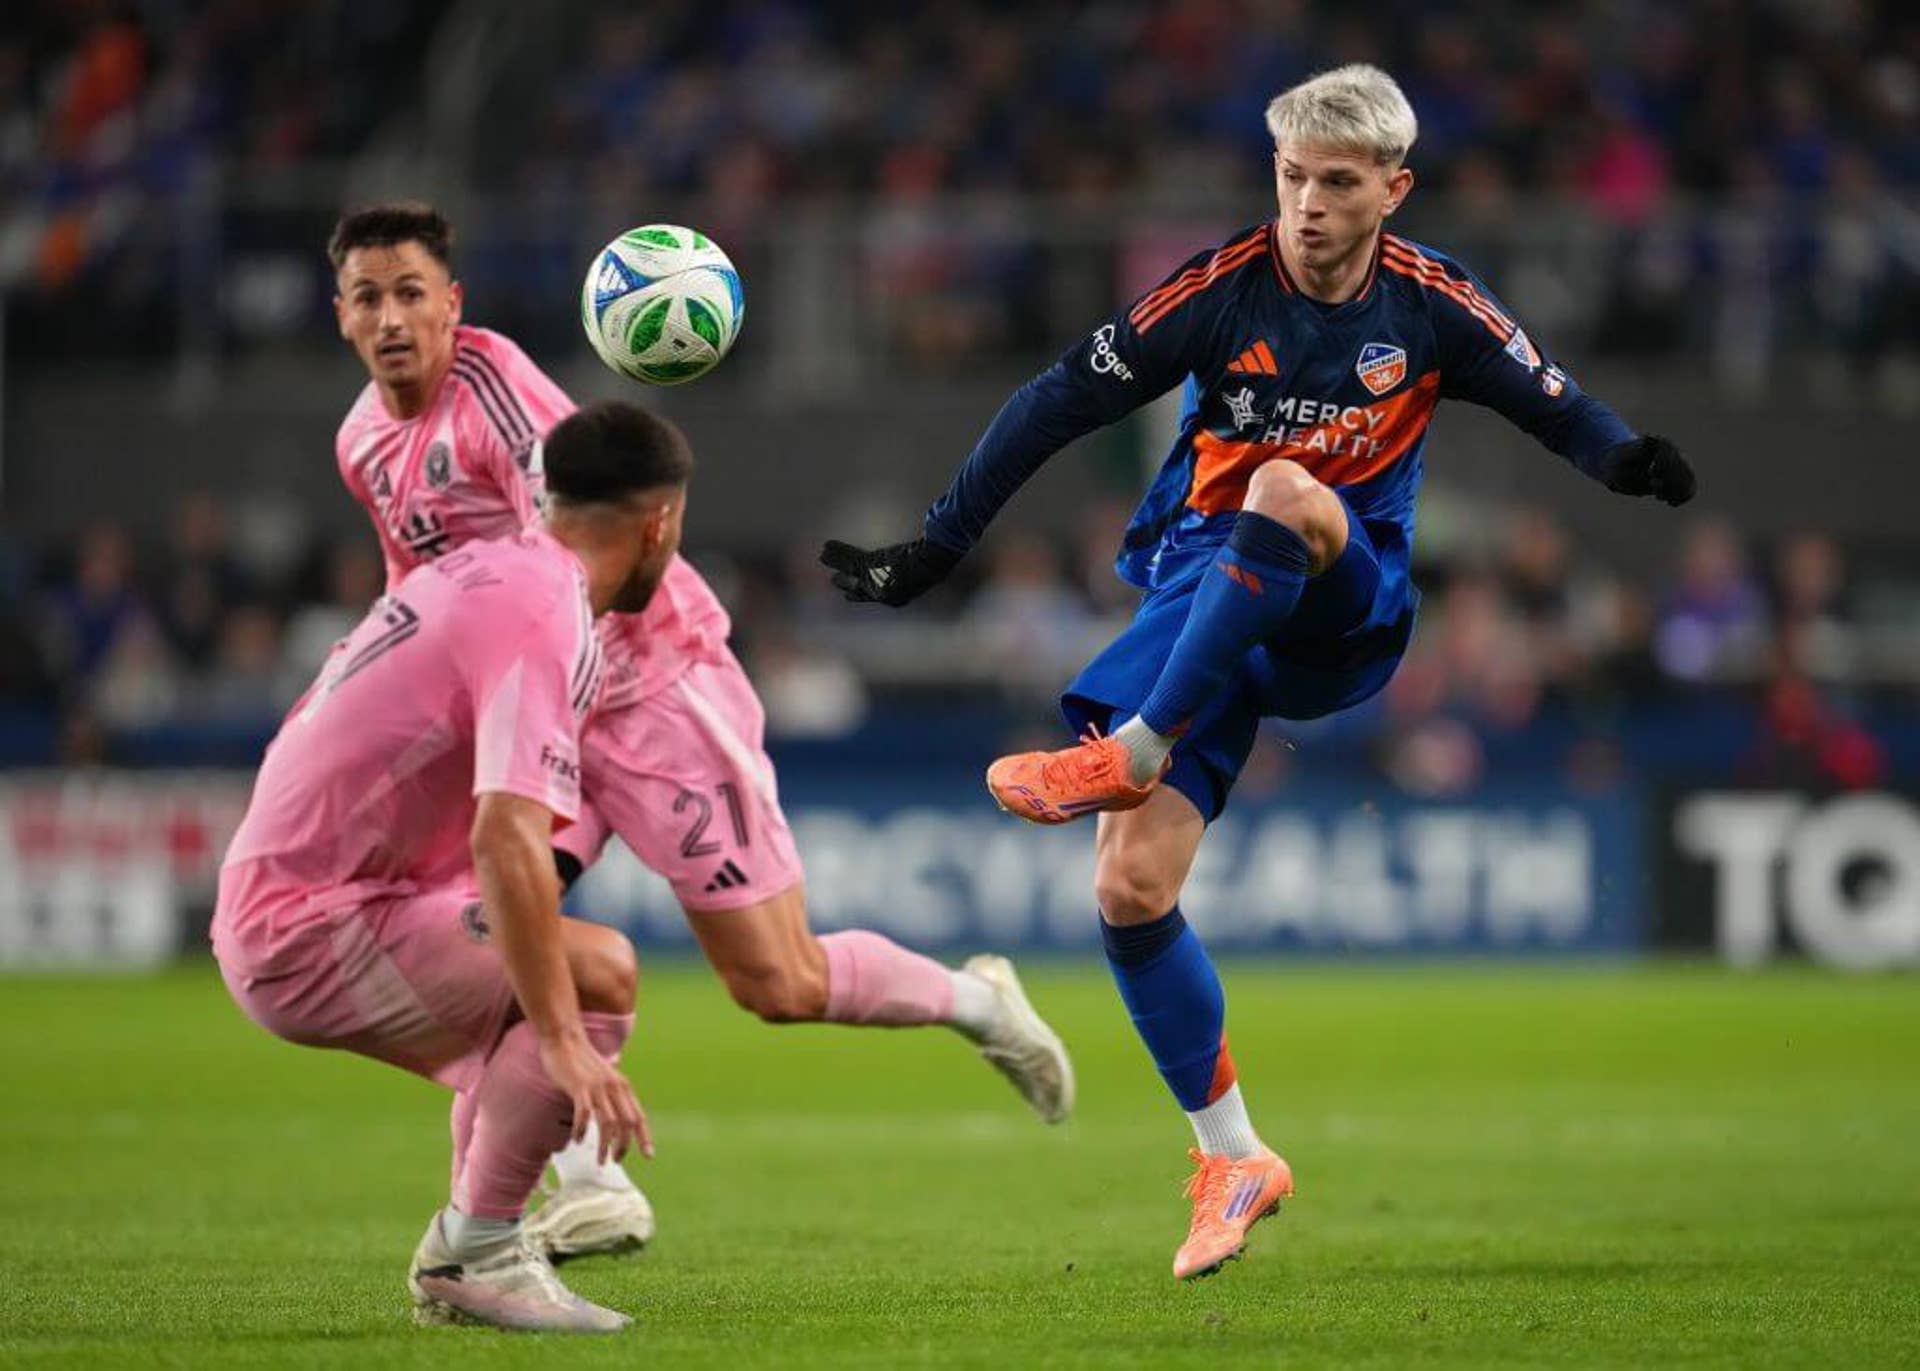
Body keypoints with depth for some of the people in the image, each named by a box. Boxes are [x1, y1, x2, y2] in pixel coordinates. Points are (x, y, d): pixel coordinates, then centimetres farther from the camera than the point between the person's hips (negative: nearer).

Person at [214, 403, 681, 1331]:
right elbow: (506, 839, -31)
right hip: (306, 931, -10)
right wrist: (565, 1043, -33)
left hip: (270, 900, 10)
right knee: (599, 973, -20)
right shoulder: (547, 620, -18)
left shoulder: (480, 568, 11)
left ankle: (455, 1261, 21)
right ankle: (478, 1252, -14)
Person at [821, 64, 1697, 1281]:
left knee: (1287, 492, -37)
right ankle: (1233, 1159, 3)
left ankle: (1127, 756, -29)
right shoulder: (1224, 288, -7)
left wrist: (1630, 461, -19)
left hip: (1345, 607, -1)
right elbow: (1060, 405, -5)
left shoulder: (1433, 307, -3)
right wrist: (936, 550, -8)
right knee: (1130, 888, -13)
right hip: (1204, 595, 1)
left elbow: (1555, 406, 5)